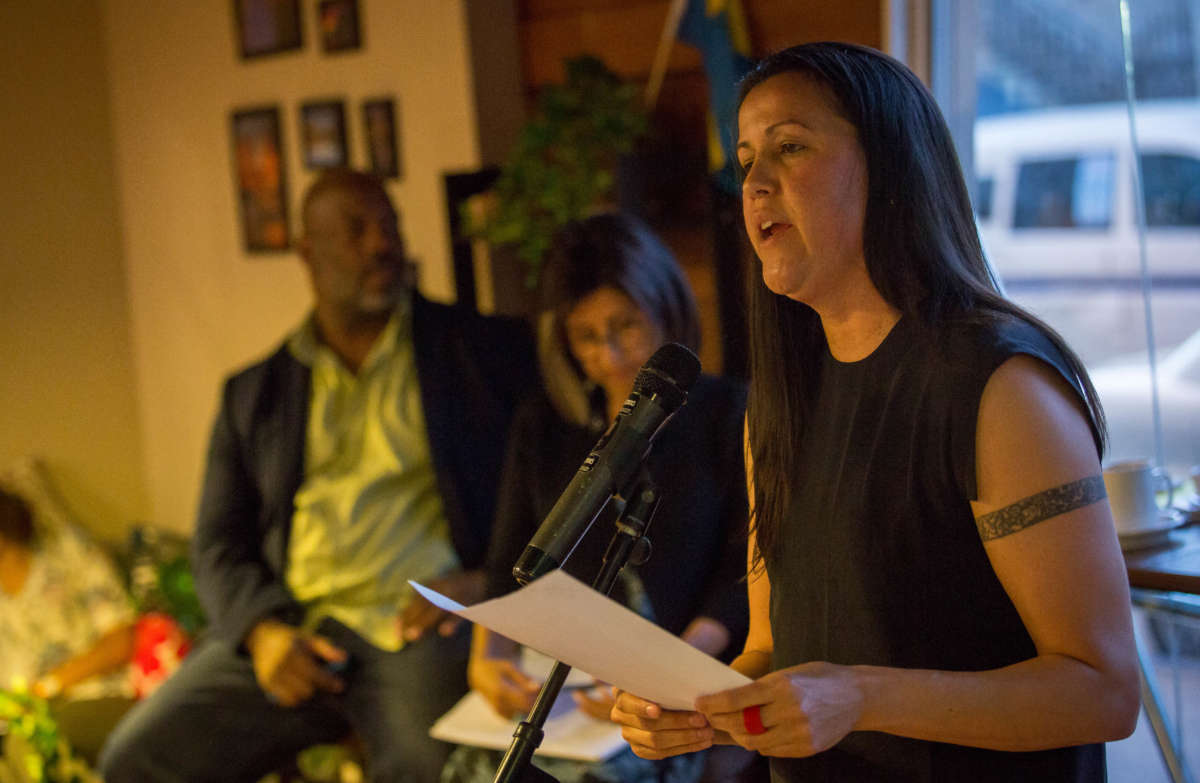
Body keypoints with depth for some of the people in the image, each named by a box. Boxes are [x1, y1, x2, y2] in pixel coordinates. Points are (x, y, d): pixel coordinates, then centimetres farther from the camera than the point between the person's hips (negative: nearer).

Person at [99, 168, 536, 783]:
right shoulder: (253, 393, 19)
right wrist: (262, 628, -4)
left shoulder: (489, 350, 12)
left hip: (418, 623, -3)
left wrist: (492, 580, -10)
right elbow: (219, 545, 16)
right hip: (291, 633, 3)